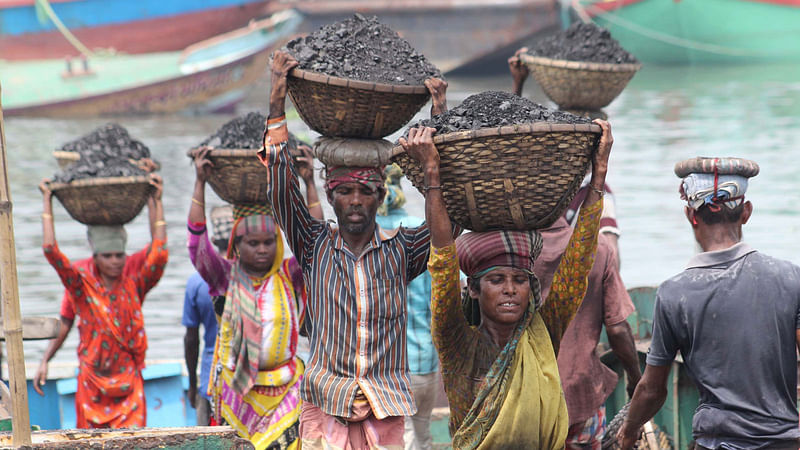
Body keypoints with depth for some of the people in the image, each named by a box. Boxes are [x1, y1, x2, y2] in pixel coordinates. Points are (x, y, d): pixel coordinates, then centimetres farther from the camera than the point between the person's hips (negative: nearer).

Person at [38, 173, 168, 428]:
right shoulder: (82, 287, 0)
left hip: (128, 381, 0)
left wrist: (157, 202, -6)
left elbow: (159, 255, -8)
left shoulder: (134, 286, 3)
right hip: (92, 383, 0)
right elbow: (51, 252, -8)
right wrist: (47, 202, -4)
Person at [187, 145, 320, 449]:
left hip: (286, 390, 0)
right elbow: (197, 244, -8)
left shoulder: (289, 276, 3)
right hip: (237, 391, 0)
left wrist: (309, 182, -7)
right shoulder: (227, 278, 1)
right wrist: (200, 183, -10)